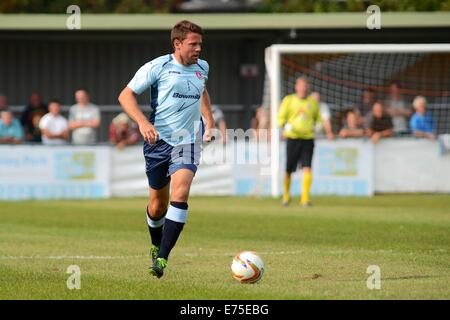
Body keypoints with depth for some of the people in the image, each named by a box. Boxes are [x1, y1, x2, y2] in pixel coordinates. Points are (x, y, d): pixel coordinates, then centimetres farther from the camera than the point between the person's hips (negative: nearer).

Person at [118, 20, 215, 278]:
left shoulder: (202, 68, 9)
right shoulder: (158, 67, -7)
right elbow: (126, 95, -6)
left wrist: (209, 122, 20)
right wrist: (143, 122, -21)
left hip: (187, 142, 2)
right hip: (158, 140, -2)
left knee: (180, 194, -21)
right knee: (158, 203, 8)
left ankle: (162, 258, -23)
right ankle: (156, 245, 40)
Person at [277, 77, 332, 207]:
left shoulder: (313, 102, 12)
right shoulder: (288, 100, 4)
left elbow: (318, 118, 24)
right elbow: (281, 118, 4)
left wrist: (315, 127, 2)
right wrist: (288, 127, -16)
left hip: (308, 139, 1)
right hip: (293, 138, -1)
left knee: (307, 169, -13)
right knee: (289, 170, 5)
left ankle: (305, 198, -12)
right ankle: (286, 195, 27)